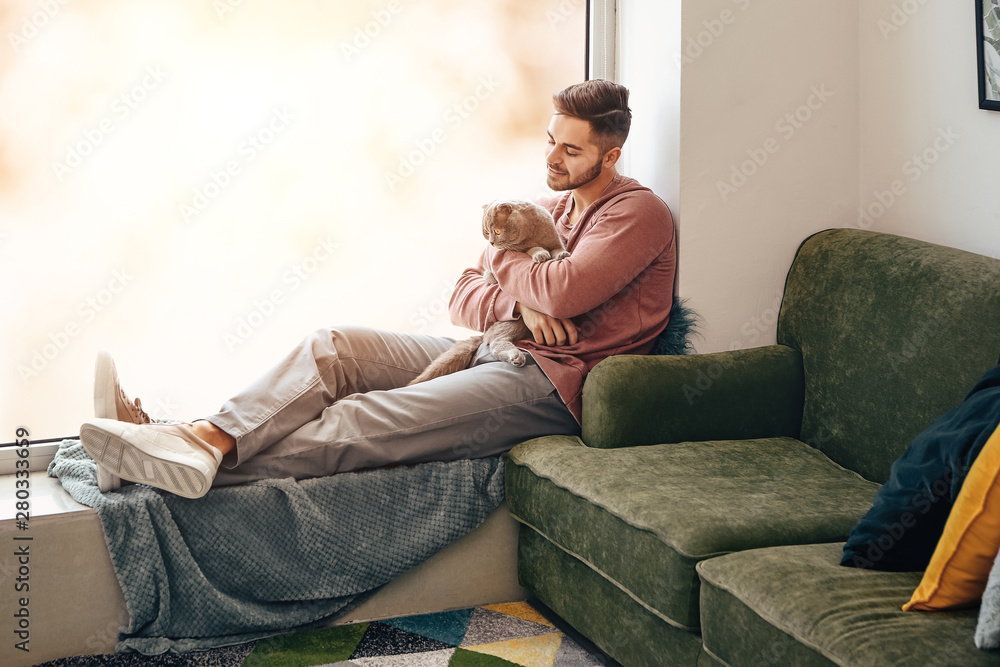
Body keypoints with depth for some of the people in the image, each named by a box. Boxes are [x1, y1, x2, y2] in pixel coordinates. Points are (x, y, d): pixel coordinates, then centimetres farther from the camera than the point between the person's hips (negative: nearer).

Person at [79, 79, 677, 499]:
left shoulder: (640, 213, -4)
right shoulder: (549, 208, 21)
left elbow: (563, 292, -22)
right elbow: (464, 298, 14)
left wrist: (501, 260, -1)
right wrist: (517, 303, -9)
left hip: (554, 382, -8)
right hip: (493, 354, 8)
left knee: (368, 420, -25)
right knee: (337, 347, -13)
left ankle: (207, 459, -33)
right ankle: (203, 435, -27)